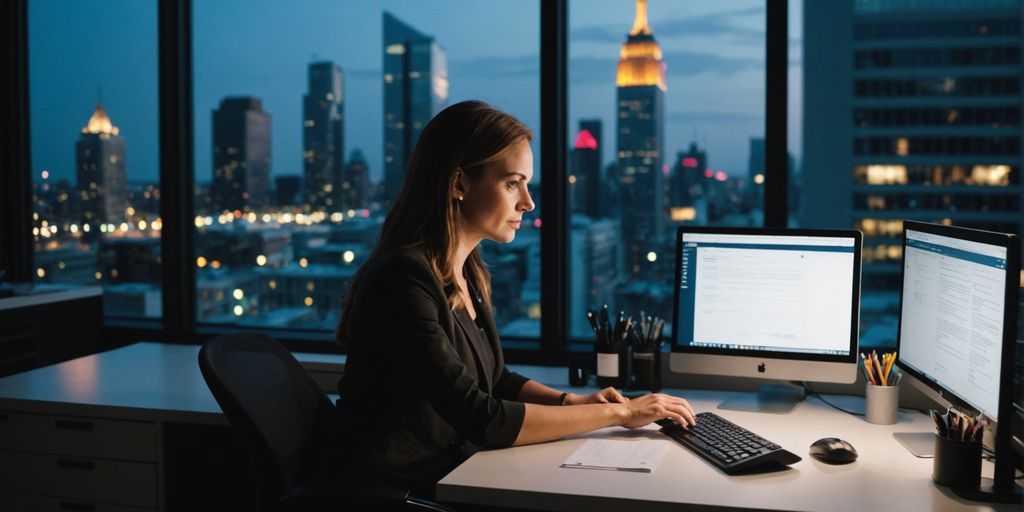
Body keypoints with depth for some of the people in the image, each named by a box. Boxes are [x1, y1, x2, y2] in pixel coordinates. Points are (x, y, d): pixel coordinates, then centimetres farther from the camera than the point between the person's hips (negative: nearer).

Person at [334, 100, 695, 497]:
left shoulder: (470, 273, 5)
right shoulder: (402, 279, -21)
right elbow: (481, 419, -23)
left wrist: (573, 402, 1)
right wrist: (618, 412, -16)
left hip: (457, 475, 8)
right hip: (404, 494, -8)